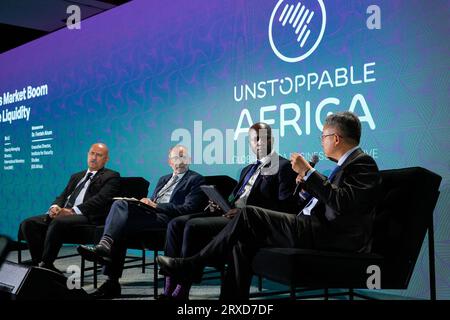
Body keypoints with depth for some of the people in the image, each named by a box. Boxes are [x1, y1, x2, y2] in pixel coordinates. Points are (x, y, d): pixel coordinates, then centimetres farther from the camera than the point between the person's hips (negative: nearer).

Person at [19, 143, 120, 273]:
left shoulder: (111, 177, 7)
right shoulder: (76, 176, 30)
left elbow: (100, 199, -8)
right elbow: (63, 196, 22)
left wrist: (72, 211, -18)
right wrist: (55, 207, -3)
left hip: (88, 217, -7)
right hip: (63, 214, 7)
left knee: (57, 222, -36)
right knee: (28, 223, -15)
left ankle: (45, 265, -26)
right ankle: (38, 264, -15)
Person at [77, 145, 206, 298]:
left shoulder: (196, 180, 8)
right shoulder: (164, 179, 32)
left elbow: (188, 208, -6)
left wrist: (156, 206, -12)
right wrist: (146, 203, 3)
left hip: (167, 218, -7)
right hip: (150, 214, 7)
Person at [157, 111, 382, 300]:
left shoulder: (363, 163, -8)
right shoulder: (347, 163, 22)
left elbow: (341, 203, -23)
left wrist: (308, 171, -18)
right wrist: (308, 181, 12)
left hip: (331, 237, -10)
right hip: (317, 228, 10)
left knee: (248, 215, -15)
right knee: (243, 238, -1)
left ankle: (190, 266, -5)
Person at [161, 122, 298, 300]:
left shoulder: (284, 166, 0)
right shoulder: (248, 169, 27)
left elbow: (285, 207, -11)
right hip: (230, 212, 9)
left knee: (193, 226, -26)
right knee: (176, 223, -9)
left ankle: (181, 292, -19)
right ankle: (169, 290, -13)